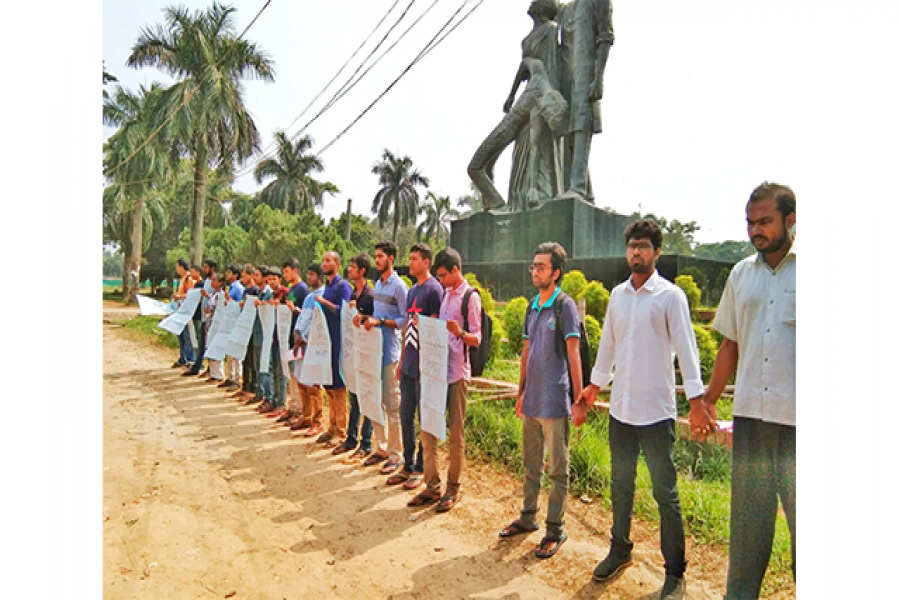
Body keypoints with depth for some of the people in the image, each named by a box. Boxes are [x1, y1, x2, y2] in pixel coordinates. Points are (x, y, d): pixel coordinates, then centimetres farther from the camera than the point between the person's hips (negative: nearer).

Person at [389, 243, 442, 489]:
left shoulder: (434, 289, -11)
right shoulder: (411, 290, 14)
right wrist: (402, 359, 17)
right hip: (408, 365, 8)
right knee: (405, 415, 13)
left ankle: (421, 468, 17)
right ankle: (408, 465, 26)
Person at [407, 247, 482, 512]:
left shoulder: (471, 297, -7)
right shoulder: (445, 294, 15)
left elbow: (476, 339, -10)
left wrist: (459, 333, -29)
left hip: (457, 373, -7)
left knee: (456, 432, 3)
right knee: (428, 430, 9)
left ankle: (453, 489, 17)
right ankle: (432, 487, 20)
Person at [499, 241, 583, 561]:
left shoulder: (565, 306, -9)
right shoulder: (532, 307, 12)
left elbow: (573, 354, -11)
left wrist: (578, 397, -14)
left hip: (554, 401, -7)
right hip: (531, 401, 7)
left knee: (558, 468, 5)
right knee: (531, 463, 18)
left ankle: (555, 528, 17)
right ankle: (528, 517, 32)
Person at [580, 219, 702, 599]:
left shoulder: (671, 296, -7)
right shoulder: (617, 294, 8)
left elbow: (686, 348, -11)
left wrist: (696, 398, -20)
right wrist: (595, 384, 21)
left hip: (656, 411, -5)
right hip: (620, 408, 5)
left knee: (665, 493, 6)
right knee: (621, 485, 18)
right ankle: (620, 551, 36)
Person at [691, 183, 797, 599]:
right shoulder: (741, 274, 11)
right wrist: (707, 402, 13)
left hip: (795, 420, -4)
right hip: (749, 416, 4)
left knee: (800, 519, 7)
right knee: (747, 518, 14)